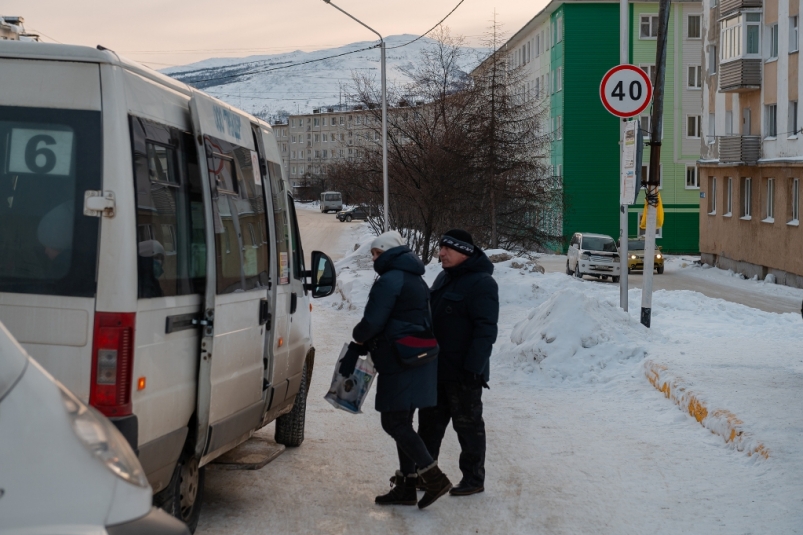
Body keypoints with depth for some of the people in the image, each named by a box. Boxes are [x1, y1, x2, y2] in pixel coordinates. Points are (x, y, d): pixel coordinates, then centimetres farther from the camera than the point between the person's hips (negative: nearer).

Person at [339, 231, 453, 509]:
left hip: (400, 362, -10)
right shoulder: (416, 281, 19)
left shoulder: (390, 281, -13)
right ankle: (406, 486, 16)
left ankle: (434, 477, -12)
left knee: (394, 422, -7)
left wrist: (358, 338, 5)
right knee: (402, 423, 13)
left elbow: (373, 322, -19)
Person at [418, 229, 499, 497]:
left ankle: (473, 479, 12)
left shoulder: (481, 283, -16)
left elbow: (485, 330, -21)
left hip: (463, 372, -9)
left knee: (468, 425, 2)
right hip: (437, 368, 9)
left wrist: (473, 368, -25)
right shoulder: (444, 278, 13)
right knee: (429, 422, 14)